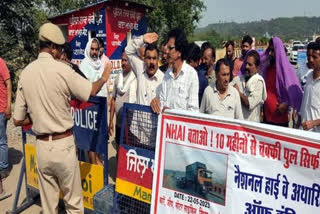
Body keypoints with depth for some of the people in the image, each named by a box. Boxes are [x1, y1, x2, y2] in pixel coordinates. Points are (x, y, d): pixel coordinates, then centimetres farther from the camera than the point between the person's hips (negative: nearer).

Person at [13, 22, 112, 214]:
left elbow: (18, 120, 3)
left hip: (41, 146, 5)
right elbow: (91, 91, 0)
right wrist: (104, 77, 18)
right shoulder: (62, 69, -14)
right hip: (63, 145, -4)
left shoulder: (25, 73, 0)